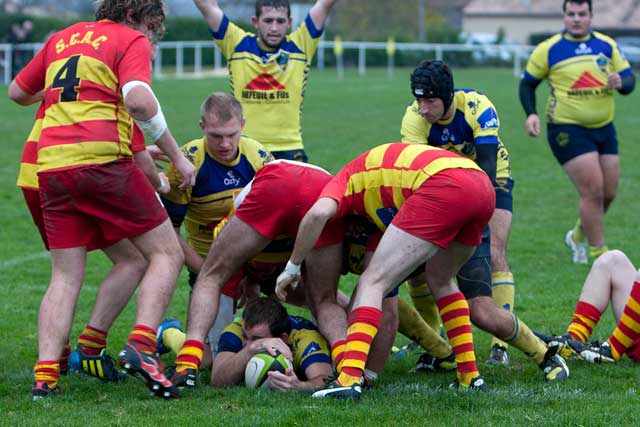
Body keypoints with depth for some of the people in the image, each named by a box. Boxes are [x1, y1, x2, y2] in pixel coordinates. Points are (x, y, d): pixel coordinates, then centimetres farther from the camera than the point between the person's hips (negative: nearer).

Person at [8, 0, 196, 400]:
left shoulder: (61, 39, 22)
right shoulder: (130, 41, 3)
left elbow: (17, 91, 30)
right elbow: (139, 99, -15)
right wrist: (177, 155, -8)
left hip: (51, 167, 6)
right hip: (103, 159, -6)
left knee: (65, 276, 10)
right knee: (167, 253, 5)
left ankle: (45, 375, -4)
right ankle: (141, 346, -13)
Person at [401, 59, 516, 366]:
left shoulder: (478, 107, -30)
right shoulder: (414, 119, -24)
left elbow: (486, 166, -34)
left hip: (491, 178, -3)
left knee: (494, 255, -19)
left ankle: (500, 344, -15)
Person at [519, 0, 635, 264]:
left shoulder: (607, 45, 5)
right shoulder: (549, 49, -4)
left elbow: (629, 79, 8)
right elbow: (527, 84, 5)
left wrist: (620, 82, -16)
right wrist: (531, 114, -11)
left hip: (604, 128, 5)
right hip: (568, 130, -5)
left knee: (608, 193, 5)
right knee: (593, 190, -14)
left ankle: (578, 237, 32)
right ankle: (600, 256, -5)